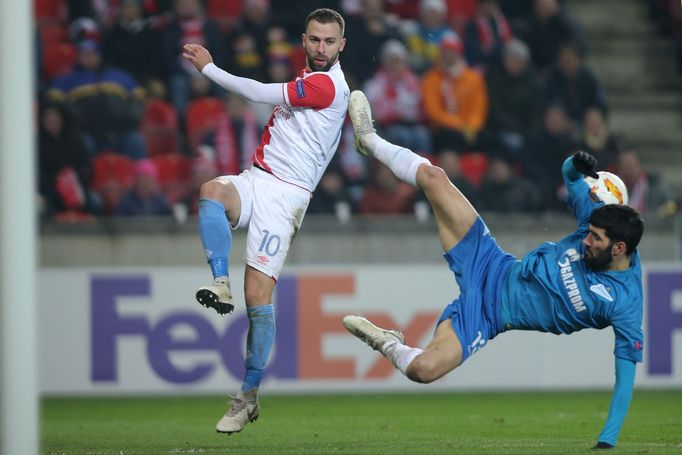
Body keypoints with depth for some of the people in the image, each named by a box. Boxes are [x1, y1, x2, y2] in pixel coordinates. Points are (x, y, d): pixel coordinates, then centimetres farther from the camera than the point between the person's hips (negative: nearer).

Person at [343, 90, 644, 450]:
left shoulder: (625, 302, -24)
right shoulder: (597, 224, -9)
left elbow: (627, 368, -23)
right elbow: (569, 176, 3)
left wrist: (609, 437, -30)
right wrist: (577, 166, -23)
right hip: (494, 269, 5)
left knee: (423, 369, -29)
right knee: (432, 176, -3)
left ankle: (389, 346, 9)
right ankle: (370, 141, 25)